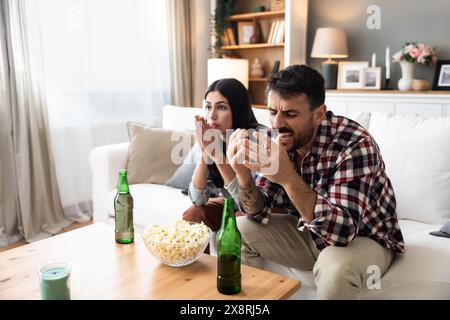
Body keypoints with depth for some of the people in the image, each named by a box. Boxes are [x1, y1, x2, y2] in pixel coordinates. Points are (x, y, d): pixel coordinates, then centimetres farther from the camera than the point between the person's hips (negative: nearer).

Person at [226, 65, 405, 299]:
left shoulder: (355, 145, -29)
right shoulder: (278, 140, -12)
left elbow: (342, 230, -37)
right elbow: (258, 213, -9)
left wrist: (288, 178, -46)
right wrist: (242, 174, -28)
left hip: (363, 239, -5)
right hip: (310, 232, 5)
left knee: (336, 265, -36)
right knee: (239, 229, -8)